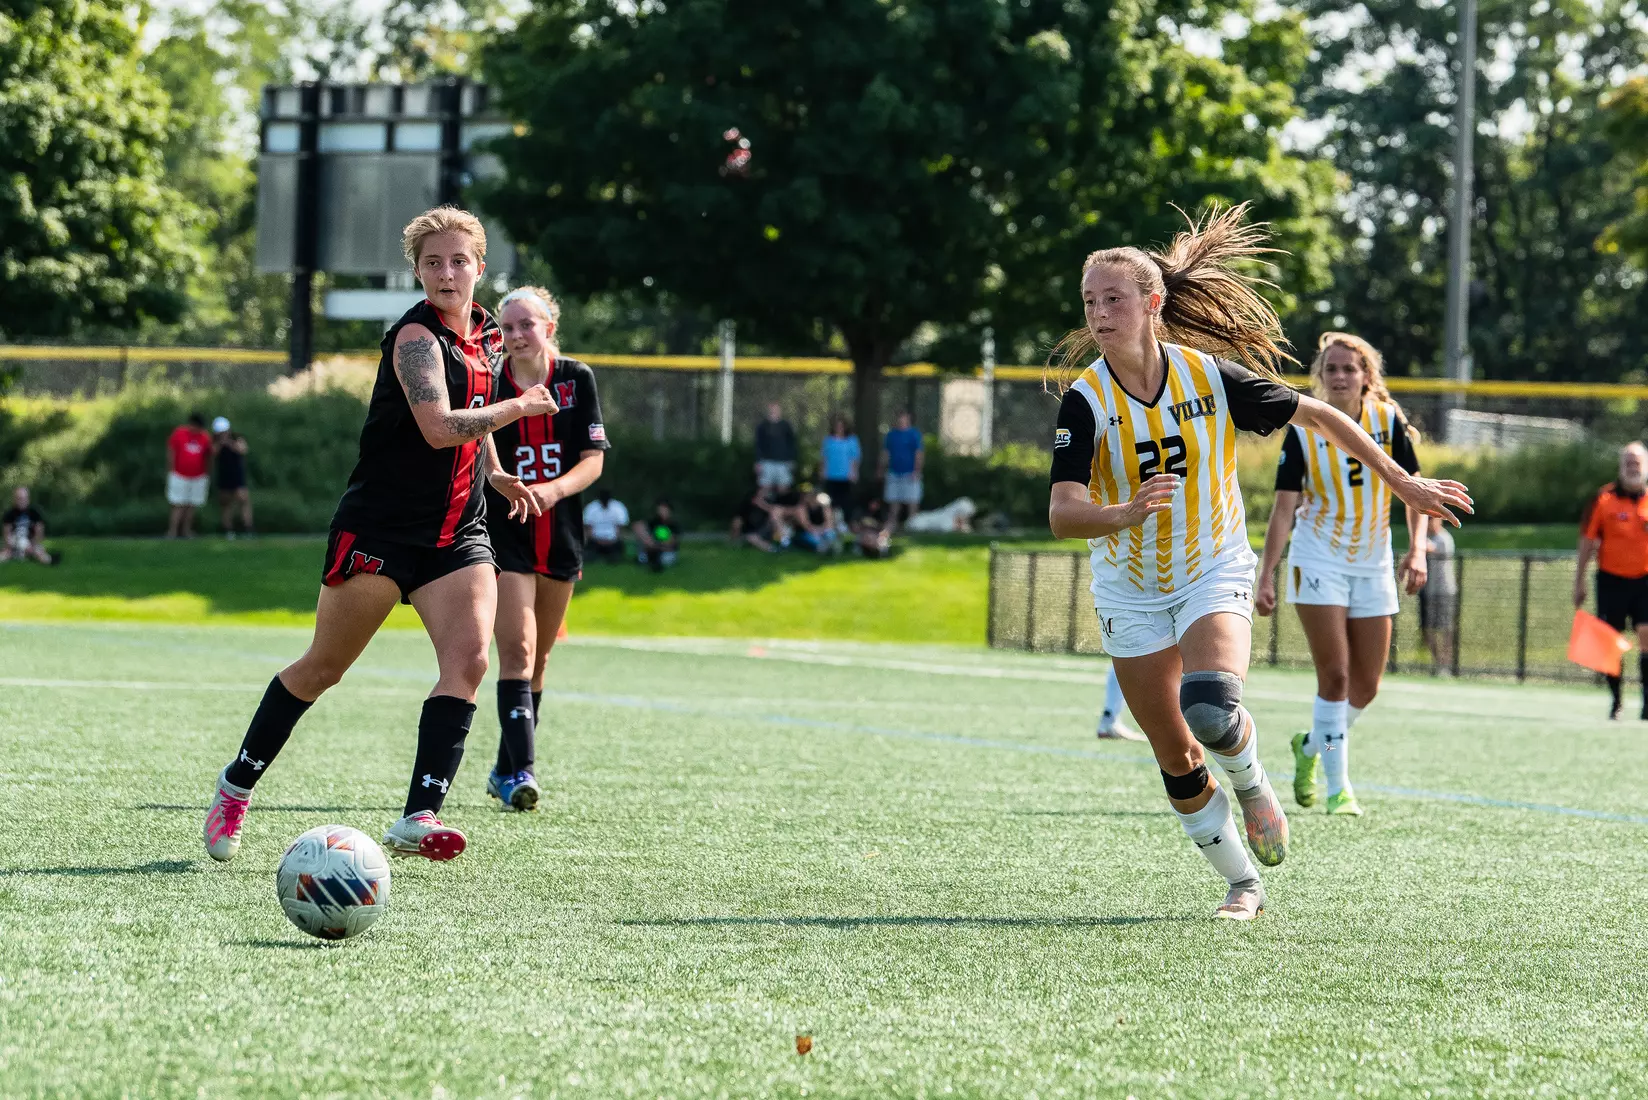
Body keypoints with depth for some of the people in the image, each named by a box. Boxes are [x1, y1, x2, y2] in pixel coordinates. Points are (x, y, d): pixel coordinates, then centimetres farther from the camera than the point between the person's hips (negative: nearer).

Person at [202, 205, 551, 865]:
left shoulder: (485, 337, 12)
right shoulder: (416, 336, -14)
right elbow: (439, 427, -27)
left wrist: (496, 473, 17)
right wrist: (520, 407, -16)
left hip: (456, 531, 6)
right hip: (380, 527, -6)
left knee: (468, 657, -15)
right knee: (324, 667, 2)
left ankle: (419, 818, -19)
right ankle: (237, 785, 21)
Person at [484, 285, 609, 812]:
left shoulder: (577, 380, 1)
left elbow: (594, 459, -3)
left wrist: (555, 489, -19)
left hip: (561, 534, 3)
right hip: (503, 533, -3)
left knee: (538, 658, 11)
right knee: (517, 651, -16)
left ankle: (506, 770, 23)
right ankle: (521, 772, -21)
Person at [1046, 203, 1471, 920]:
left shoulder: (1210, 375, -14)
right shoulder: (1086, 401, -16)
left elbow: (1319, 417, 0)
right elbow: (1061, 514, -26)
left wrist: (1404, 485, 3)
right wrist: (1126, 514, -48)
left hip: (1215, 573, -1)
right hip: (1130, 593, 1)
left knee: (1209, 709, -28)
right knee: (1177, 762, 4)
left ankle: (1252, 784, 6)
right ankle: (1243, 884, 24)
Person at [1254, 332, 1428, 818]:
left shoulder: (1389, 421, -3)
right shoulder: (1303, 431, -8)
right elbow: (1284, 506, -7)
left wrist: (1417, 549, -12)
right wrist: (1266, 576, -11)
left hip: (1373, 568, 3)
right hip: (1319, 563, -3)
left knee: (1366, 686, 5)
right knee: (1335, 675, -12)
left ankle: (1311, 745, 32)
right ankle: (1338, 787, -4)